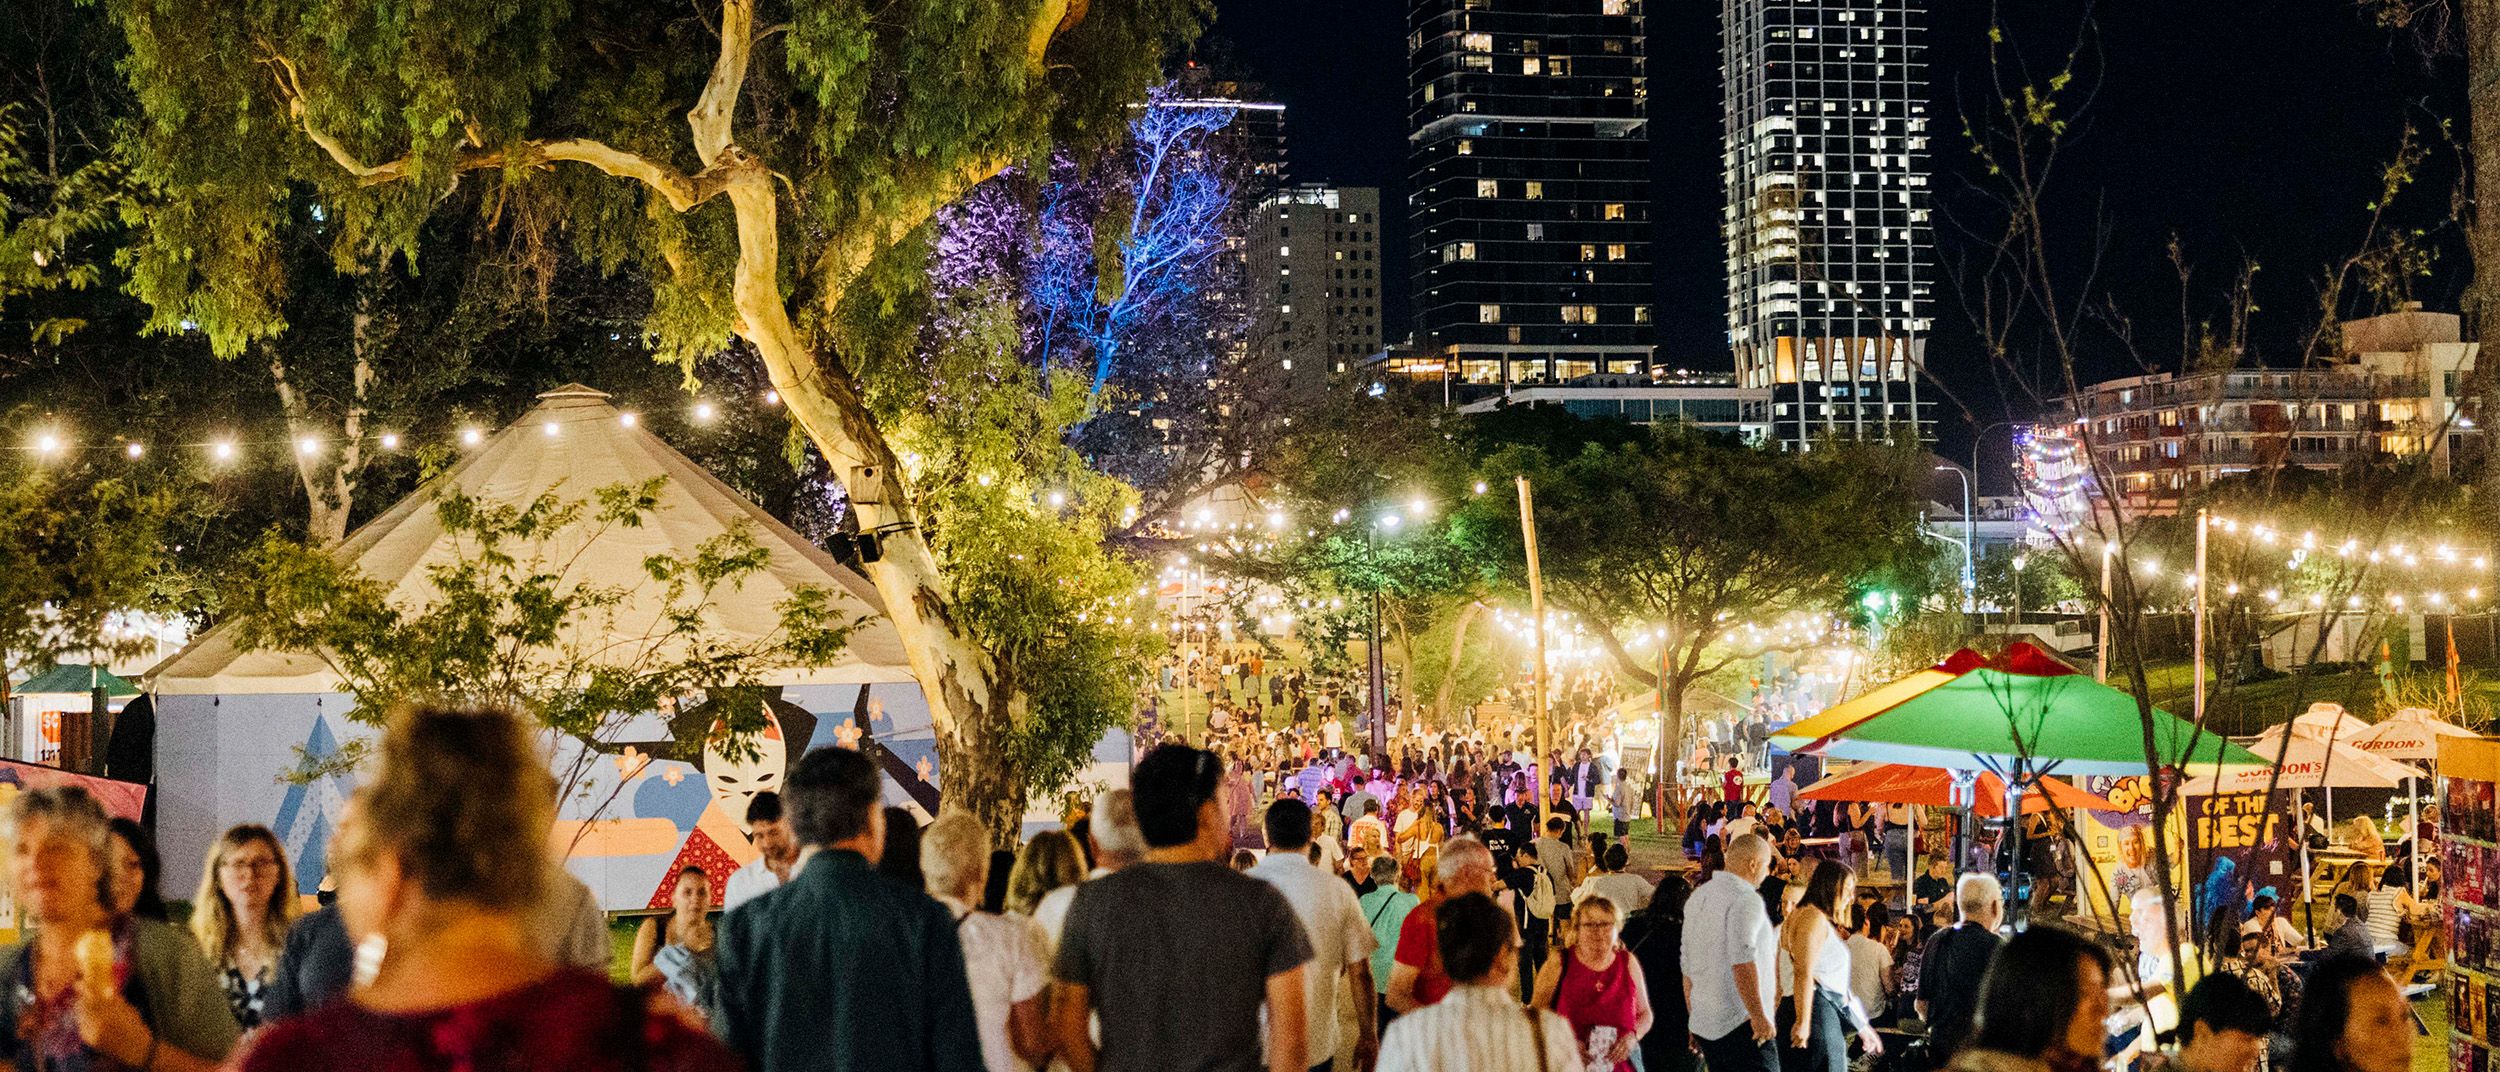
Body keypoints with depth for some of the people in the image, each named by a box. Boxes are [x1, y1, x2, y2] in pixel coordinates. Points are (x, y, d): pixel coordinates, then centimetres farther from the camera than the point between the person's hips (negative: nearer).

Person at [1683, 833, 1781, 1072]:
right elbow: (1742, 963, -22)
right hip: (1739, 1024, -8)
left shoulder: (1698, 897, 16)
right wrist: (1759, 1015, -19)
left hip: (1702, 1023, 8)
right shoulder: (1746, 900, -11)